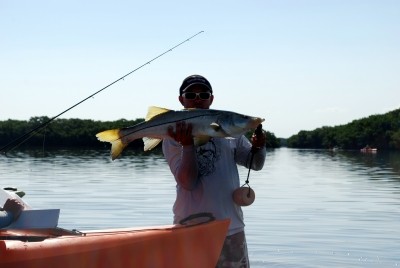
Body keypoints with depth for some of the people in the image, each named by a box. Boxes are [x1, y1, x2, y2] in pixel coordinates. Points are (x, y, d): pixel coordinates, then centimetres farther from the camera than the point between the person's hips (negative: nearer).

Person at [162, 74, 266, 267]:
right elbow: (187, 183, -13)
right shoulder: (173, 136, -2)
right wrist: (187, 144, -23)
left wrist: (258, 147, -10)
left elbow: (256, 164, 10)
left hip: (230, 227, 3)